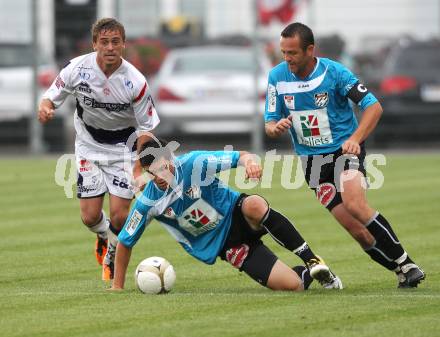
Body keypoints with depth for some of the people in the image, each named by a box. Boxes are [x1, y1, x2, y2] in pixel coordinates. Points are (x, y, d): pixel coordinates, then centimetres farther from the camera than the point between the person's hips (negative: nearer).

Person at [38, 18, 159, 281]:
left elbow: (146, 128, -12)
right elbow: (52, 96, -4)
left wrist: (139, 168, -18)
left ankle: (112, 254, 24)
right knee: (90, 216, -4)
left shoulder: (135, 81, -22)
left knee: (119, 215, -10)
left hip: (123, 147, -1)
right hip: (89, 147, 1)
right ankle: (105, 237, 34)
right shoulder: (78, 68, -18)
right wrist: (45, 109, -29)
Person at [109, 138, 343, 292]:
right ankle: (310, 273, 19)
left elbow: (240, 156, -16)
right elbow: (125, 242, -1)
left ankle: (312, 261, -24)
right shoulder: (148, 202, -12)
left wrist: (249, 160, -40)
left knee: (254, 205, -43)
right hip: (224, 245, 1)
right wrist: (117, 287, -1)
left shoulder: (194, 163, -18)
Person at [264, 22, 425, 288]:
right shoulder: (277, 77, -4)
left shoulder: (334, 72, -14)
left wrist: (355, 139, -27)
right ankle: (402, 272, 5)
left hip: (345, 149, -4)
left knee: (355, 205, -28)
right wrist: (276, 127, -22)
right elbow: (270, 125, 3)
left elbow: (374, 107, -12)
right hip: (312, 160, 4)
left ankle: (406, 264, -19)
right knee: (354, 227, -7)